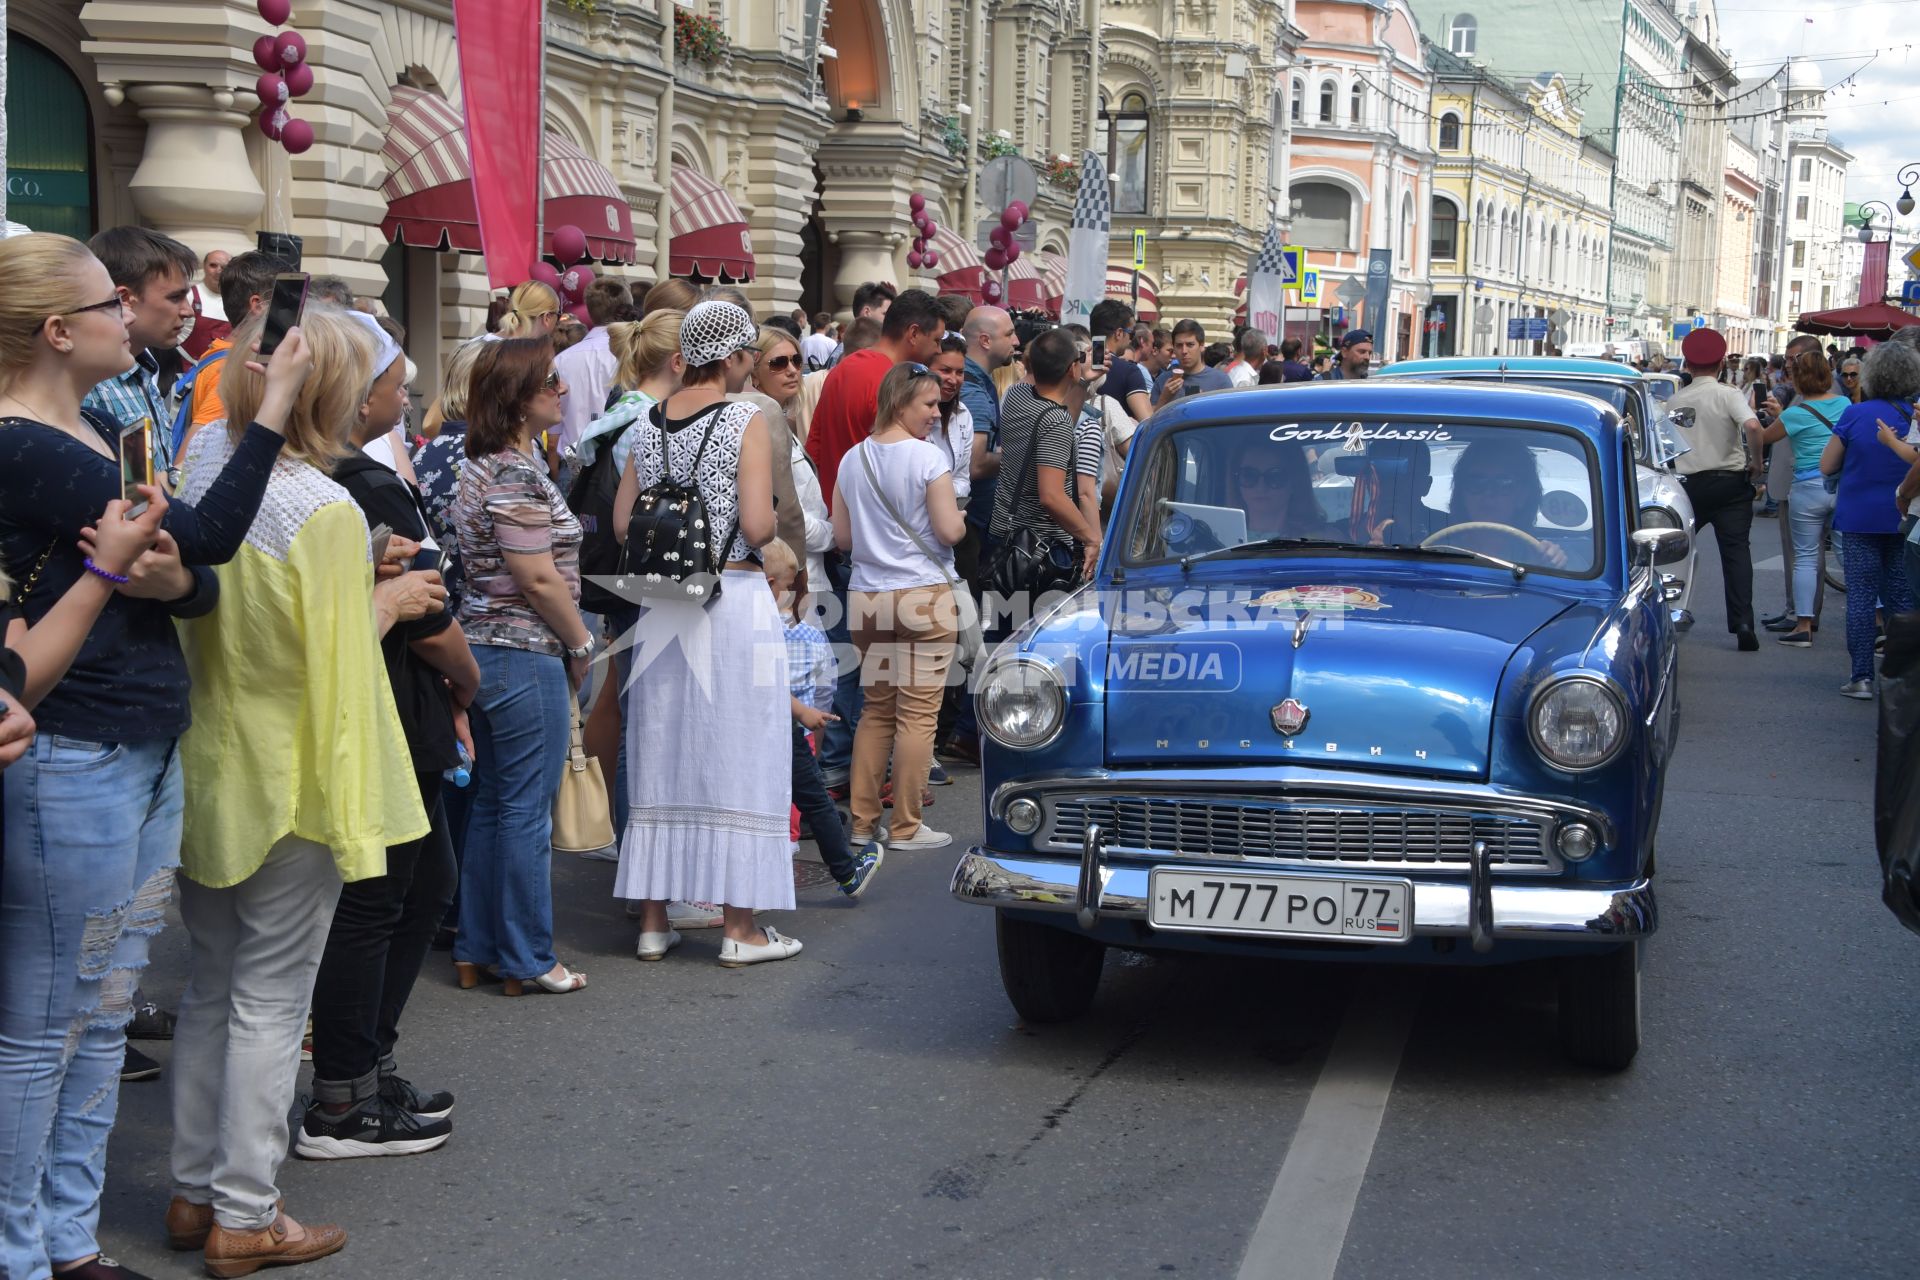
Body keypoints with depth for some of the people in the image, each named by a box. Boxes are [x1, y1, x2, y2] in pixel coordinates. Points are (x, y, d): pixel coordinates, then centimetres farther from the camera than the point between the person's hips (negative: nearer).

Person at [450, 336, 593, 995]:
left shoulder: (478, 466, 13)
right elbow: (539, 578, -20)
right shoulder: (517, 474, -17)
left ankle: (476, 951, 22)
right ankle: (527, 961, 7)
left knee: (491, 804, 15)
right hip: (525, 656, -10)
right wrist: (581, 645, -7)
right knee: (527, 811, -1)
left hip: (481, 646, 10)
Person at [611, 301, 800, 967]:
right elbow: (757, 525, -17)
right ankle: (740, 928, 6)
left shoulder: (648, 424, 7)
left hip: (663, 605, 5)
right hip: (734, 597, -5)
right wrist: (763, 524, 4)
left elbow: (622, 522, 8)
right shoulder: (745, 419, -9)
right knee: (734, 756, 2)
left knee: (660, 754, 11)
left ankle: (653, 921, 17)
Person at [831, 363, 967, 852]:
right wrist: (961, 518, 7)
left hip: (866, 597, 6)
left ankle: (862, 822, 15)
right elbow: (949, 531, -14)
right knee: (918, 713, 0)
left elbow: (841, 537, 10)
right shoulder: (929, 457, -10)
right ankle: (906, 827, 2)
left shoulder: (853, 459, 7)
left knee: (876, 710, 14)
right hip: (923, 597, -6)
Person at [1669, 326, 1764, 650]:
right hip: (1730, 482, -2)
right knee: (1736, 550, -2)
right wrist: (1756, 467, -11)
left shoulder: (1675, 401, 3)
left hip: (1690, 484, 2)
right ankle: (1742, 622, -12)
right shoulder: (1728, 395, -7)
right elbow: (1752, 426, -23)